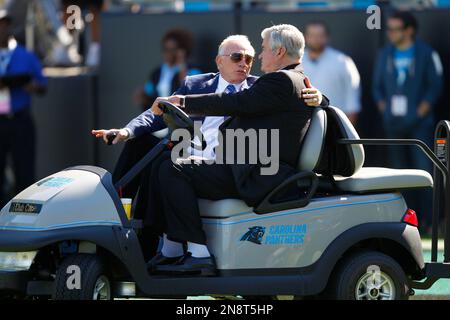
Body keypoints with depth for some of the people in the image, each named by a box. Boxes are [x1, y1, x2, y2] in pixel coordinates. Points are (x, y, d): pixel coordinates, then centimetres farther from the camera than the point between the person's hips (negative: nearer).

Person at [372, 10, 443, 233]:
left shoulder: (426, 54, 0)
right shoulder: (385, 54, 13)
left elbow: (435, 85, 0)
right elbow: (377, 85, 18)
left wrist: (424, 108, -11)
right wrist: (382, 104, 2)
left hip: (419, 122, -4)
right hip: (394, 123, 4)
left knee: (424, 170, -10)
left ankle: (427, 220, -9)